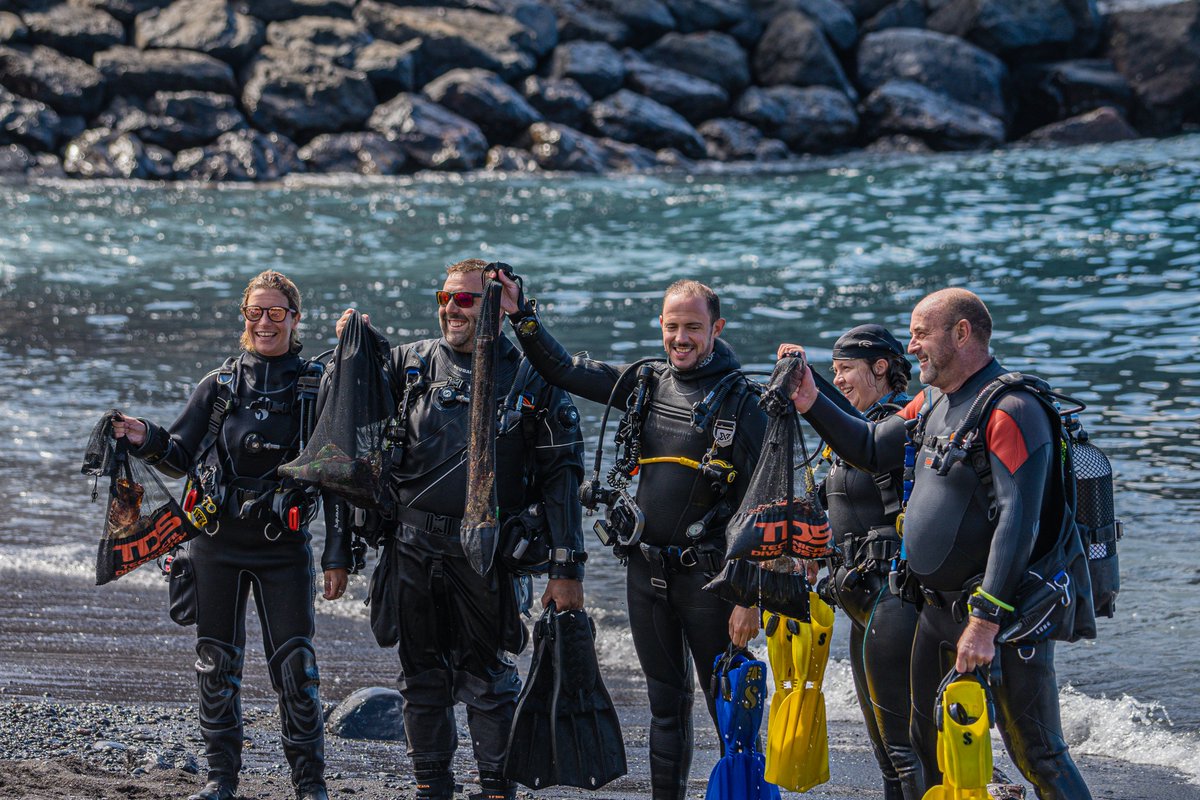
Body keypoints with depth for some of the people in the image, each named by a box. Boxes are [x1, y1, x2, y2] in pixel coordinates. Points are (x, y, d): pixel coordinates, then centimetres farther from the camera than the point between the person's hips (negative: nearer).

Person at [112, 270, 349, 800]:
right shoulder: (220, 385, 7)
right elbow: (181, 455, 11)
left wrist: (337, 557, -4)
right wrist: (147, 439, -11)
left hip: (283, 547, -2)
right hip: (217, 543, 3)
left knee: (295, 666, -5)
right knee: (217, 665, 7)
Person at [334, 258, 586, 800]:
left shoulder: (532, 379, 0)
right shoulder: (409, 363, 8)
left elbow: (561, 475, -1)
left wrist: (566, 569, -7)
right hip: (414, 547, 3)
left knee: (487, 675, 2)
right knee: (422, 674, 11)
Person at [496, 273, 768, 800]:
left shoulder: (740, 401, -8)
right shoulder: (645, 382, 7)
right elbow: (563, 370, 17)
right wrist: (521, 314, 5)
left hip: (705, 577, -5)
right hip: (645, 572, 5)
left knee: (728, 705, -1)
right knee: (665, 701, 13)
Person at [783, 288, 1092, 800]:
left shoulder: (1010, 410, -18)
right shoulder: (933, 401, 12)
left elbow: (1017, 524, -24)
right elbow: (872, 451, 22)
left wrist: (985, 622, -28)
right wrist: (812, 406, 7)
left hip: (1000, 611, -9)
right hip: (937, 610, 9)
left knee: (1037, 757, -8)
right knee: (928, 746, 17)